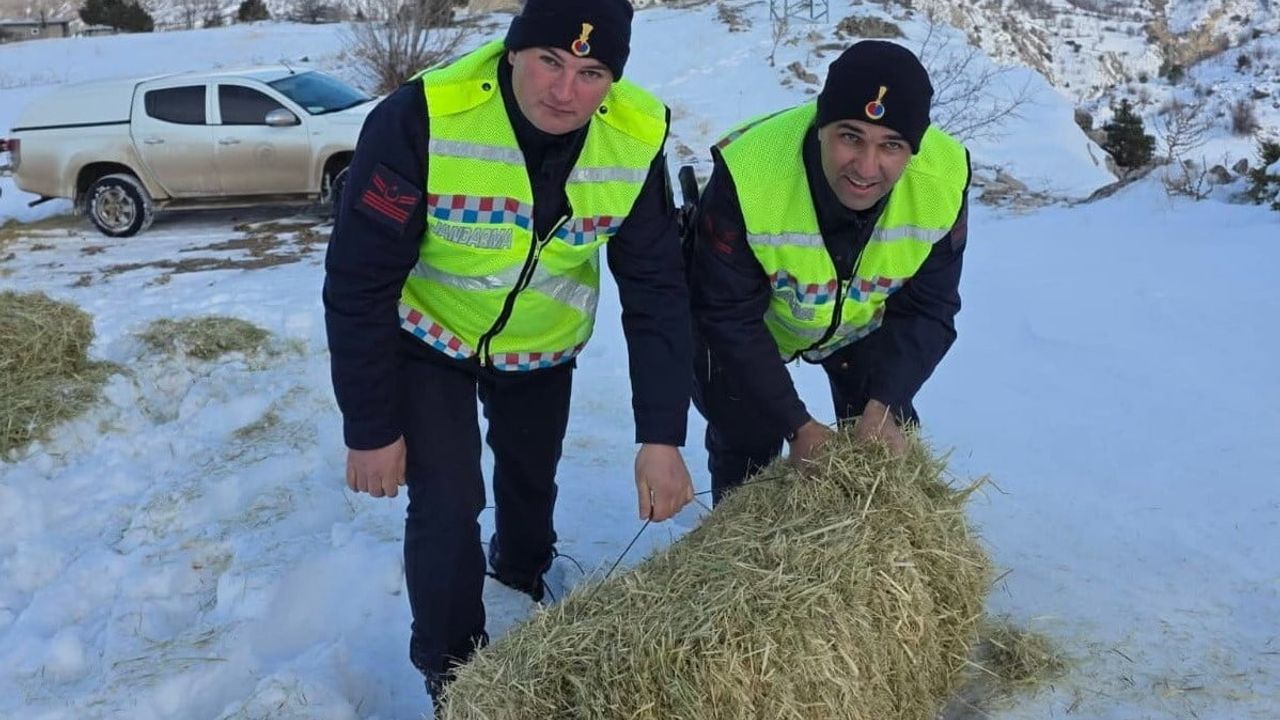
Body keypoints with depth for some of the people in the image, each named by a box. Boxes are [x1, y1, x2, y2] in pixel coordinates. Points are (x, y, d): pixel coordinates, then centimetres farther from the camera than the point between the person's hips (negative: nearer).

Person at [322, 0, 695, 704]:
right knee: (447, 507, -11)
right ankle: (452, 678, 16)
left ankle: (524, 574, 57)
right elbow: (358, 283, -26)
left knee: (533, 477, 22)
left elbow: (657, 290, -18)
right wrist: (371, 429, -21)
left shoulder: (637, 139, -23)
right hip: (428, 339, -3)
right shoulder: (421, 120, -34)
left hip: (541, 350, 4)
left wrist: (661, 436, -24)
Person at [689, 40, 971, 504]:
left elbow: (927, 310, -17)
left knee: (890, 442, 8)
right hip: (750, 324, -2)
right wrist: (797, 426, -30)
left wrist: (883, 405, -31)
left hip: (865, 325, 3)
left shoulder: (944, 178, -31)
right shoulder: (746, 174, -40)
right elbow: (730, 317, -29)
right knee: (744, 451, 1)